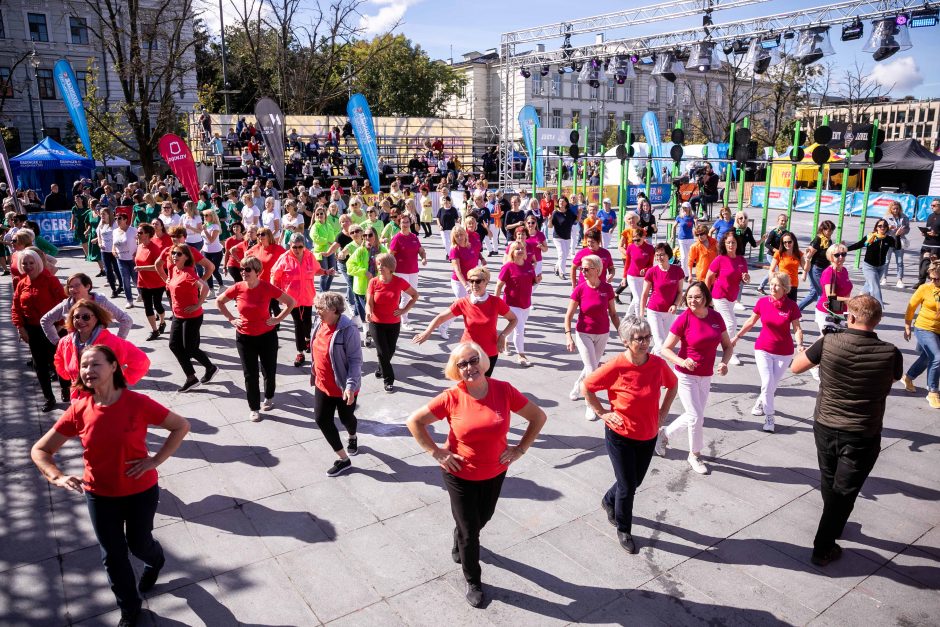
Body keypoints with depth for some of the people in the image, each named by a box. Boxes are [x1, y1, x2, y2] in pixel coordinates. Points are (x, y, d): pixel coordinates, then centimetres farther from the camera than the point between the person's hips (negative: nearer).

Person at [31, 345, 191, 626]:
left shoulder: (138, 403, -22)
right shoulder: (78, 411, -14)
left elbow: (181, 426, -12)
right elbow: (39, 450, -5)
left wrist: (156, 460, -17)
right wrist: (57, 477, -23)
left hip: (141, 491, -2)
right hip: (99, 496, 2)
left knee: (138, 544, 18)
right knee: (113, 554, 15)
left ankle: (155, 560, 57)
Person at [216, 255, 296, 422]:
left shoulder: (267, 288, -16)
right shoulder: (237, 288, -11)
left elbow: (291, 302, -6)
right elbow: (219, 302, 8)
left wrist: (278, 319, -10)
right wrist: (231, 319, 0)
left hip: (267, 335, -1)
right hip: (244, 337, 1)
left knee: (269, 371, 12)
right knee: (250, 374, 6)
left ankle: (269, 398, 40)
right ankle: (254, 408, 21)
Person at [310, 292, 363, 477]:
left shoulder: (348, 329, -26)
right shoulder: (319, 322, -5)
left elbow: (355, 360, -23)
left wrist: (350, 386, -29)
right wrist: (315, 374, 18)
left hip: (343, 387, -6)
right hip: (322, 384, 6)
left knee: (346, 418, 16)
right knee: (322, 419, 4)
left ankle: (352, 438, 53)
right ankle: (343, 459, 17)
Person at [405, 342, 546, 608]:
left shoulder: (503, 390, -16)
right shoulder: (451, 398, -21)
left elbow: (538, 417, -5)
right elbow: (414, 421, -11)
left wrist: (520, 449, -8)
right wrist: (437, 452, -13)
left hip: (495, 473, 3)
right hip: (460, 475, -3)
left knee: (483, 518, 25)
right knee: (469, 531, 11)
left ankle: (459, 546, 59)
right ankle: (473, 581, 37)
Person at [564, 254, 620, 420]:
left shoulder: (607, 288, -9)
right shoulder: (579, 289, -13)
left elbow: (613, 314, 1)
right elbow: (569, 315, -9)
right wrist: (568, 336, -18)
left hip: (602, 335, 3)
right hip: (584, 334, -2)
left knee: (591, 367, 18)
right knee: (592, 371, -6)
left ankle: (577, 387, 47)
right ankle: (590, 406, 10)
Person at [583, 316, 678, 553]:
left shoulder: (658, 364, -11)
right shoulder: (616, 367, -23)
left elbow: (673, 384, 11)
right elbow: (586, 386, -11)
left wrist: (663, 412, 5)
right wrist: (602, 413, -12)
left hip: (648, 436, 5)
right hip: (620, 436, -4)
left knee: (636, 481, 20)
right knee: (627, 486, 6)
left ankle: (609, 501, 51)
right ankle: (623, 530, 31)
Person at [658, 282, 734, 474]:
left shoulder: (716, 317, -3)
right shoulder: (683, 319, -16)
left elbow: (728, 345, 6)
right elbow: (665, 349, -13)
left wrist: (724, 363, -13)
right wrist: (682, 362, -29)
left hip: (706, 377, 5)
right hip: (686, 375, -5)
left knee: (693, 417, 15)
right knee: (696, 417, -2)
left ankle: (665, 433, 40)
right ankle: (695, 455, 22)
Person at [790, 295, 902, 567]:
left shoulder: (829, 343, -17)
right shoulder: (890, 353, -16)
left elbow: (795, 367, -2)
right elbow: (888, 386, 5)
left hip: (825, 427, 2)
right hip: (863, 436, -2)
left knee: (828, 481, 24)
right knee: (844, 491, 11)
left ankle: (834, 526, 48)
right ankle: (823, 548, 18)